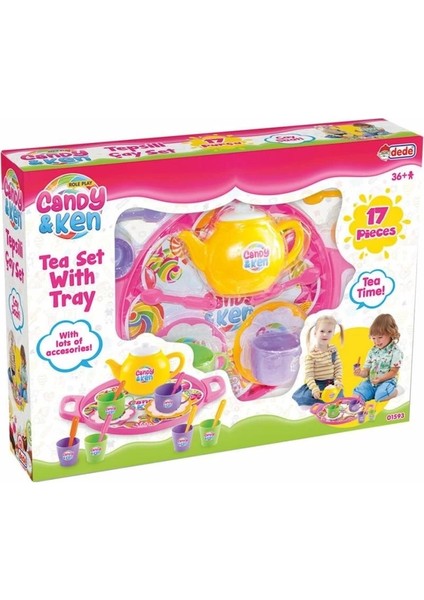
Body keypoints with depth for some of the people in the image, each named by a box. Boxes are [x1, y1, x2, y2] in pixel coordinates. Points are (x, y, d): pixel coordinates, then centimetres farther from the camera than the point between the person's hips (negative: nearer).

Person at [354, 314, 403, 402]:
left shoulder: (395, 351, -8)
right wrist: (361, 373, -16)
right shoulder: (373, 352, 9)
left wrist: (380, 378, -22)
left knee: (380, 396, -33)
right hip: (370, 382, 4)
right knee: (357, 394, -20)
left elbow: (393, 372, -10)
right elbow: (366, 371, 8)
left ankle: (393, 391, -3)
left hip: (386, 381, -4)